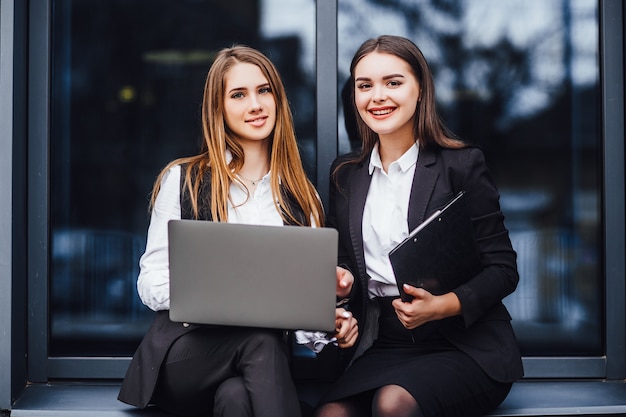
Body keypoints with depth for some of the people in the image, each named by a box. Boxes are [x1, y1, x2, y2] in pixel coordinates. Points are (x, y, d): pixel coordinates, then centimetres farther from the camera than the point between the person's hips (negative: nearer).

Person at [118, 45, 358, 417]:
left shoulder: (301, 195, 14)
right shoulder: (182, 179, 6)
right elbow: (151, 281, 3)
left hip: (267, 351, 1)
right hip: (184, 354, -1)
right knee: (260, 337, -34)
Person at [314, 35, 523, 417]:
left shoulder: (462, 164, -1)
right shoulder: (345, 174, 13)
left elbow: (503, 269, -3)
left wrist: (442, 305, -20)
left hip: (464, 344, -3)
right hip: (384, 346, 3)